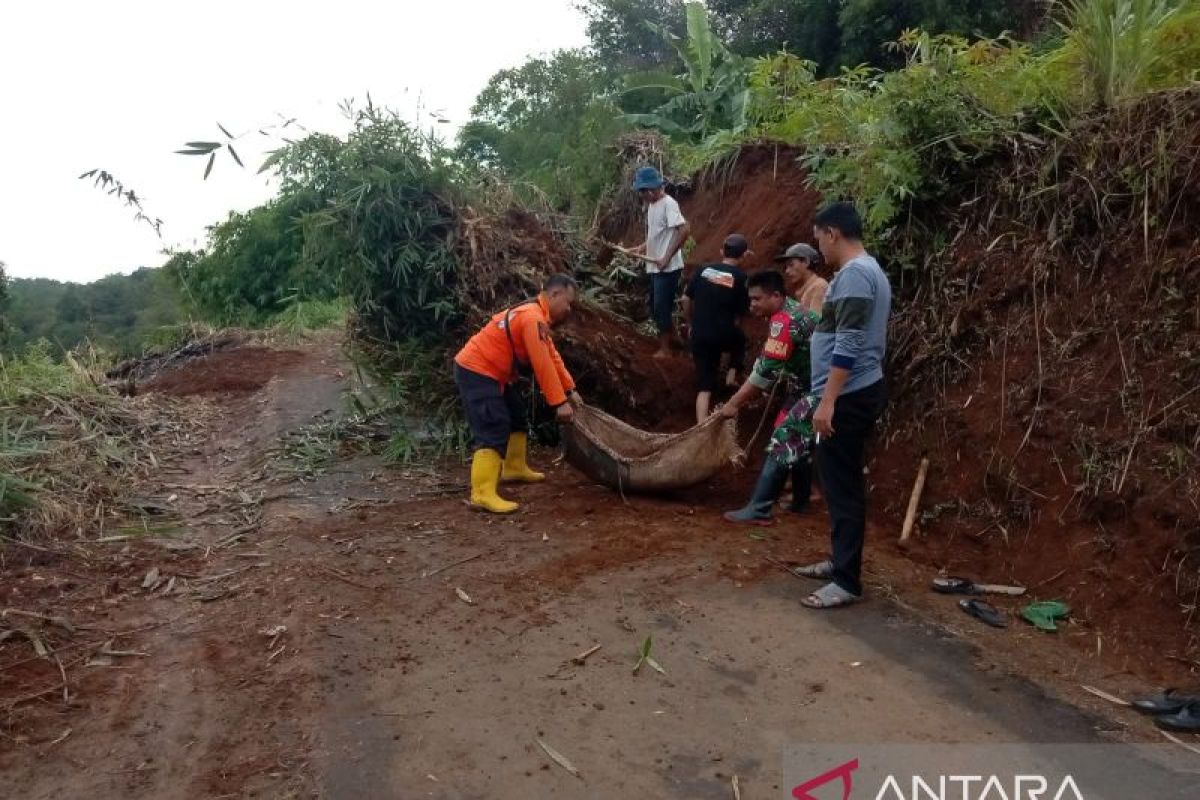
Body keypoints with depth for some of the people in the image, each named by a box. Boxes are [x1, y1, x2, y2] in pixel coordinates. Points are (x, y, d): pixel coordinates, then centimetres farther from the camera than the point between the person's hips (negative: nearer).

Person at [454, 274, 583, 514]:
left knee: (517, 418, 21)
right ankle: (483, 493, -23)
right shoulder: (533, 318, -21)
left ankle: (514, 469, 36)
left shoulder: (535, 315, 14)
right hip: (476, 372, -11)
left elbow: (553, 357, 17)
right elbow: (542, 364, -24)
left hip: (491, 372, 11)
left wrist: (570, 390, 14)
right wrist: (560, 402, -21)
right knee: (494, 430, -18)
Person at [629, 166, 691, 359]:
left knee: (662, 308, -2)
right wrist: (642, 247, 8)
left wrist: (667, 257, -25)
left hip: (668, 268, -9)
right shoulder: (651, 205, 12)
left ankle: (665, 349, 10)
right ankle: (672, 339, 29)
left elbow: (684, 230, -26)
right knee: (656, 308, 16)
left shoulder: (668, 204, -17)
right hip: (655, 267, 9)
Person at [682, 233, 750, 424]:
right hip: (724, 336, -2)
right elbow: (741, 313, 1)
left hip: (700, 336, 2)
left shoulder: (703, 269, 5)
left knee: (704, 386, 8)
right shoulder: (741, 277, -3)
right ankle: (732, 375, 21)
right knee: (740, 340, 35)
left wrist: (691, 325, 21)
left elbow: (686, 299, 9)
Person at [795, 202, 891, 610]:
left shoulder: (854, 273, -17)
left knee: (843, 487, -5)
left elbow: (848, 346, -24)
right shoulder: (866, 270, 17)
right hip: (855, 393, 11)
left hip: (848, 397, -11)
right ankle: (841, 561, 28)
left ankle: (847, 581, 2)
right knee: (840, 483, 17)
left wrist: (827, 402, -24)